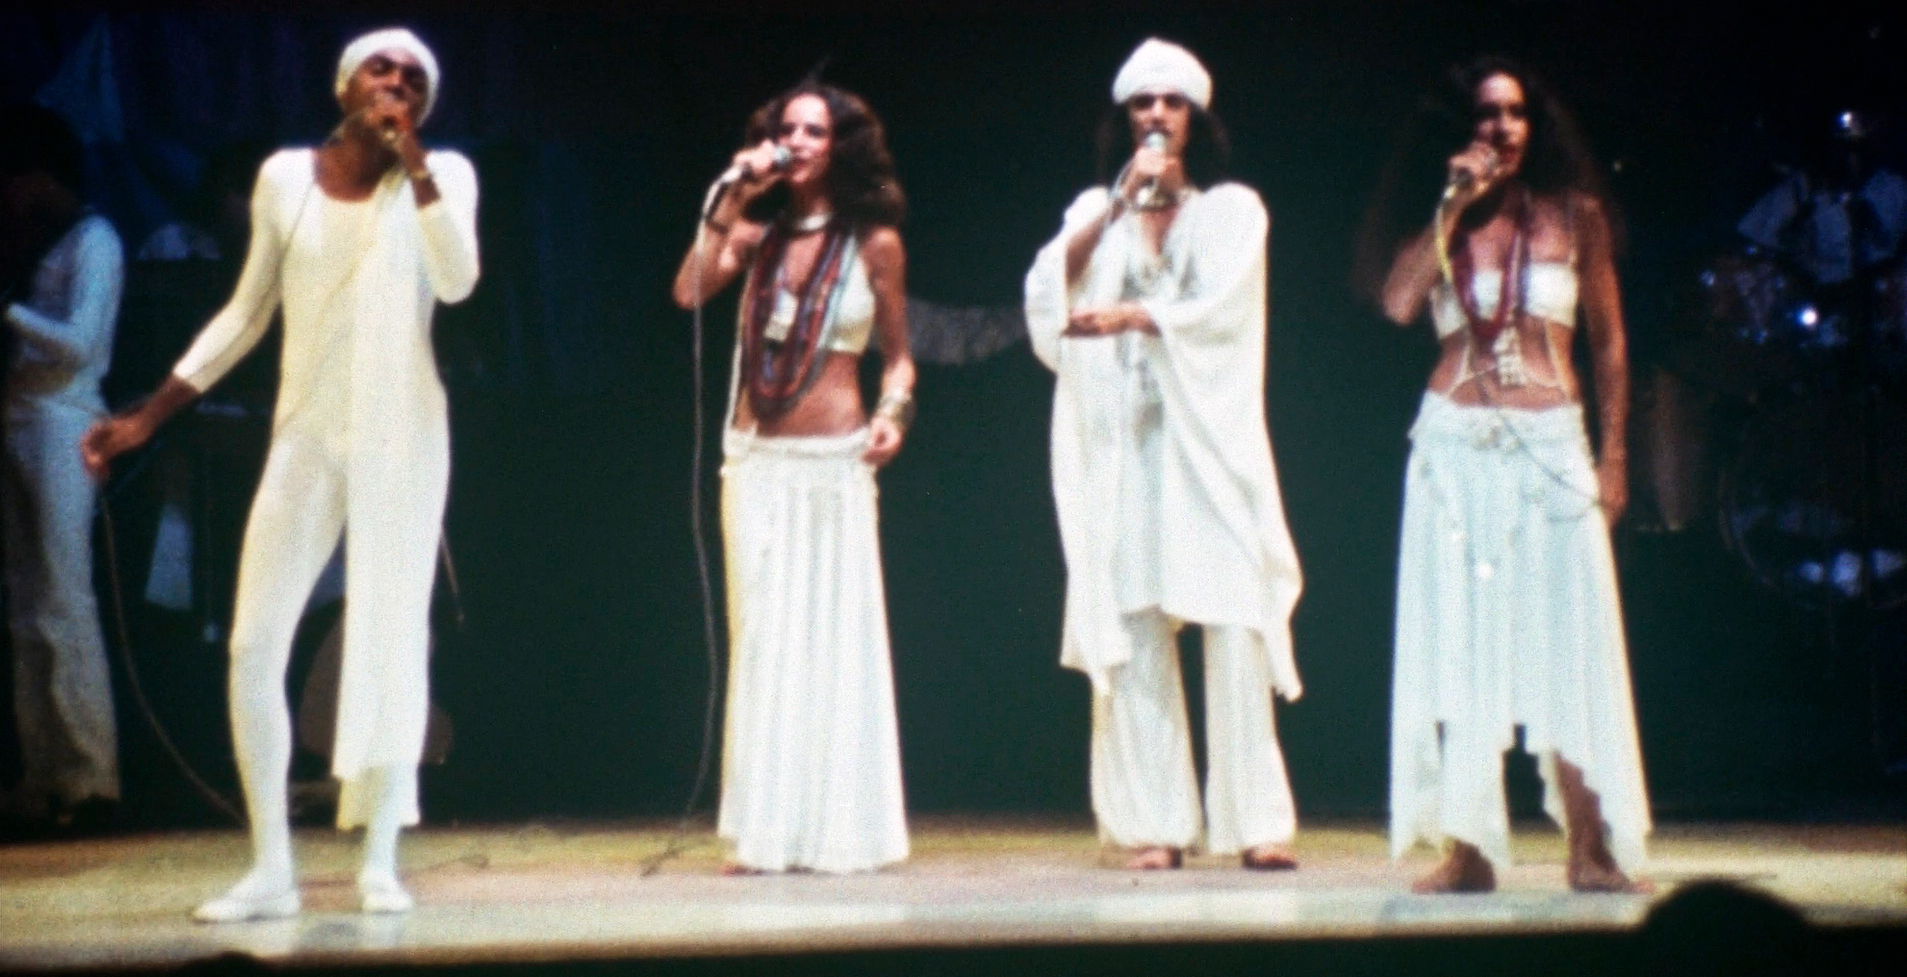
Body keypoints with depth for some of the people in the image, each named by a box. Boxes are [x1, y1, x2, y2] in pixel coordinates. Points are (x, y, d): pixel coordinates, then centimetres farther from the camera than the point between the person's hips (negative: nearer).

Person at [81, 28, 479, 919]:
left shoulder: (442, 175, 0)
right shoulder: (285, 177, 5)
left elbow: (457, 283, -19)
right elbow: (246, 314, 12)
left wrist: (411, 158, -19)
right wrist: (146, 417, 10)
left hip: (402, 438, -2)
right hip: (306, 435, 2)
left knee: (391, 642, -2)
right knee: (253, 648, -4)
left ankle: (380, 864, 5)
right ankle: (269, 869, 5)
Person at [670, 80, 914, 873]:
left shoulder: (873, 242, 1)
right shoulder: (760, 232, 6)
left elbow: (897, 355, 7)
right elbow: (690, 291, -10)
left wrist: (894, 411, -11)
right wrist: (729, 202, -9)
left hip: (832, 460, -2)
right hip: (755, 459, 2)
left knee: (834, 640, 0)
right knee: (763, 639, 3)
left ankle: (839, 829, 6)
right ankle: (767, 832, 7)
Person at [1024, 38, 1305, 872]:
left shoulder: (1231, 208, 10)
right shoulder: (1097, 211, 17)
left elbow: (1219, 306, -5)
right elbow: (1051, 288, -2)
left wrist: (1125, 317, -12)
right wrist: (1122, 200, -7)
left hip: (1208, 440, -2)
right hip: (1119, 443, 2)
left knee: (1233, 627, -10)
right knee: (1133, 635, -5)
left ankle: (1256, 821, -10)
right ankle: (1156, 824, -4)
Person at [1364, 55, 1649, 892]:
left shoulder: (1573, 214, 5)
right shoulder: (1439, 221, 7)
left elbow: (1609, 342, 8)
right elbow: (1397, 303, -12)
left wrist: (1612, 457, 3)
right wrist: (1454, 207, -9)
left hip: (1550, 445, -1)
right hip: (1455, 446, 1)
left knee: (1567, 642, -2)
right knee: (1459, 644, 0)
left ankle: (1591, 847, 2)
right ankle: (1468, 848, 3)